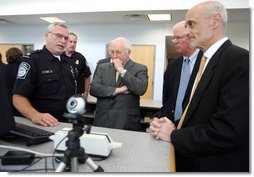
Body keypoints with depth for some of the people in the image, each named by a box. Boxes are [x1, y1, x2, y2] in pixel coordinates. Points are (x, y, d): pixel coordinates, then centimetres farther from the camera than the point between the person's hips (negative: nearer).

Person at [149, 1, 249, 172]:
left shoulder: (240, 60, -20)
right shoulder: (205, 61, 8)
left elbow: (227, 132, -28)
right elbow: (196, 117, 9)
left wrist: (173, 135, -15)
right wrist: (164, 126, -8)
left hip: (215, 165, -7)